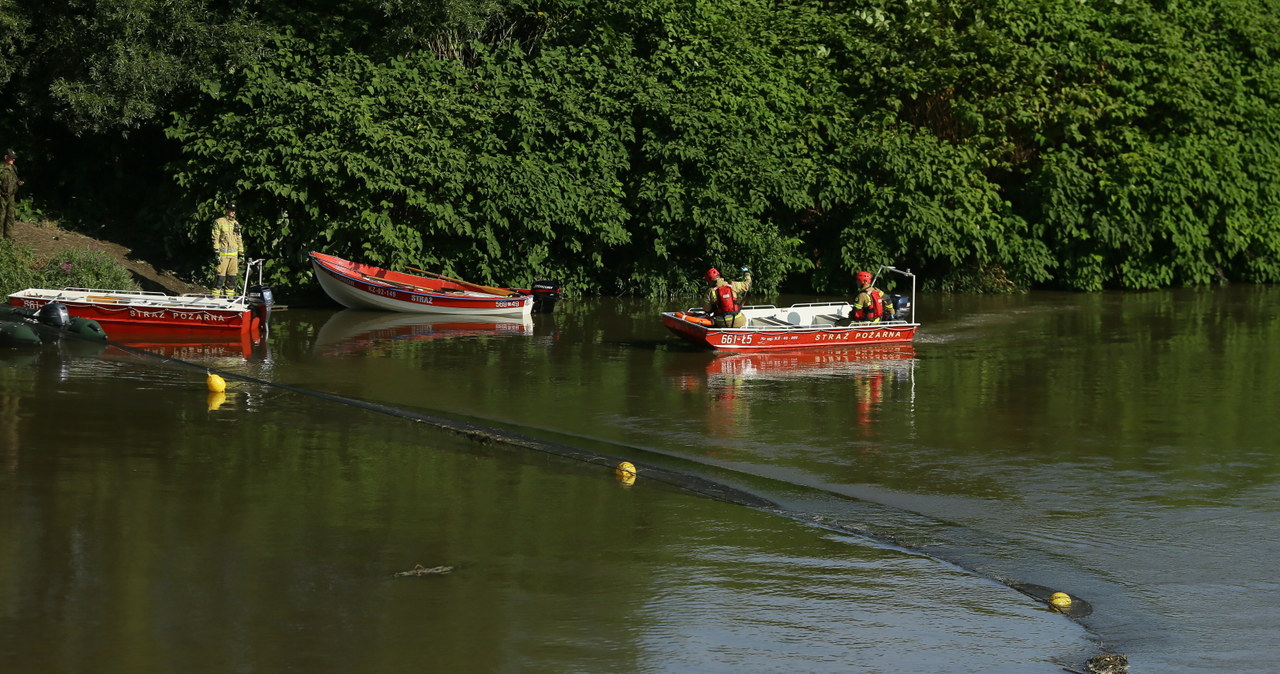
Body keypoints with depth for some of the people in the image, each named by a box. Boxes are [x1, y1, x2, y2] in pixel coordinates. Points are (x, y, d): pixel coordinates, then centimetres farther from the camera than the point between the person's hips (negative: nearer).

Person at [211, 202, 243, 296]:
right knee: (220, 277, -9)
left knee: (232, 278, 6)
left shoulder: (236, 224, 16)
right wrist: (216, 253, -13)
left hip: (234, 255, 6)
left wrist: (241, 254, 16)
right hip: (222, 254, -6)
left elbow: (239, 239, 21)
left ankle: (229, 297, 11)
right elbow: (215, 238, -6)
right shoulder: (219, 222, -2)